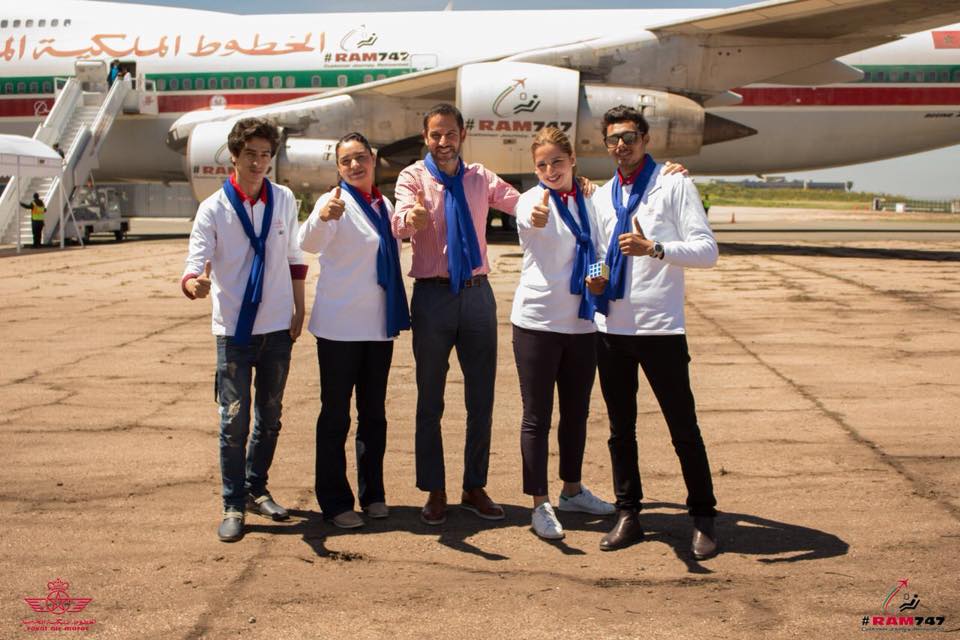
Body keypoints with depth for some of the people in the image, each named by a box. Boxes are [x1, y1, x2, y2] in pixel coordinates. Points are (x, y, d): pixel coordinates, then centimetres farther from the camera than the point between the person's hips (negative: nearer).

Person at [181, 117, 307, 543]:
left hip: (278, 328, 3)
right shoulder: (213, 209, -8)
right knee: (234, 419, -3)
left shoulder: (284, 200, 2)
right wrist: (196, 284, -39)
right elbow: (194, 267, -17)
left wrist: (299, 308, 8)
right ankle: (233, 505, 10)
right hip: (234, 330, -3)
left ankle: (256, 490, 30)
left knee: (270, 417, 13)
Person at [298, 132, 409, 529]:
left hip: (379, 326, 7)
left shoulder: (384, 205, 11)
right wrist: (322, 217, -52)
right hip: (340, 327, -6)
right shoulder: (336, 202, -10)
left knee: (374, 414, 14)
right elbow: (309, 243, -30)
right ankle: (334, 503, 11)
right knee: (336, 416, 2)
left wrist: (397, 315, 17)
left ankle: (372, 494, 26)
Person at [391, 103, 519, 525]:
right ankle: (435, 492, 18)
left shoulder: (480, 179, 9)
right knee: (430, 400, 6)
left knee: (482, 398, 9)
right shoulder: (413, 177, -2)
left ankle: (475, 488, 23)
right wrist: (411, 218, -46)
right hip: (433, 295, -3)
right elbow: (399, 223, -22)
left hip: (477, 293, 3)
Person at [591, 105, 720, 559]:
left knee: (683, 428, 1)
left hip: (660, 328, -5)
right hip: (611, 328, 5)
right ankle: (628, 515, 24)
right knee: (620, 429, 12)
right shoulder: (602, 196, 14)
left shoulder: (674, 186, -2)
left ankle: (703, 519, 15)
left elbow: (707, 250, -9)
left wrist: (654, 248, -22)